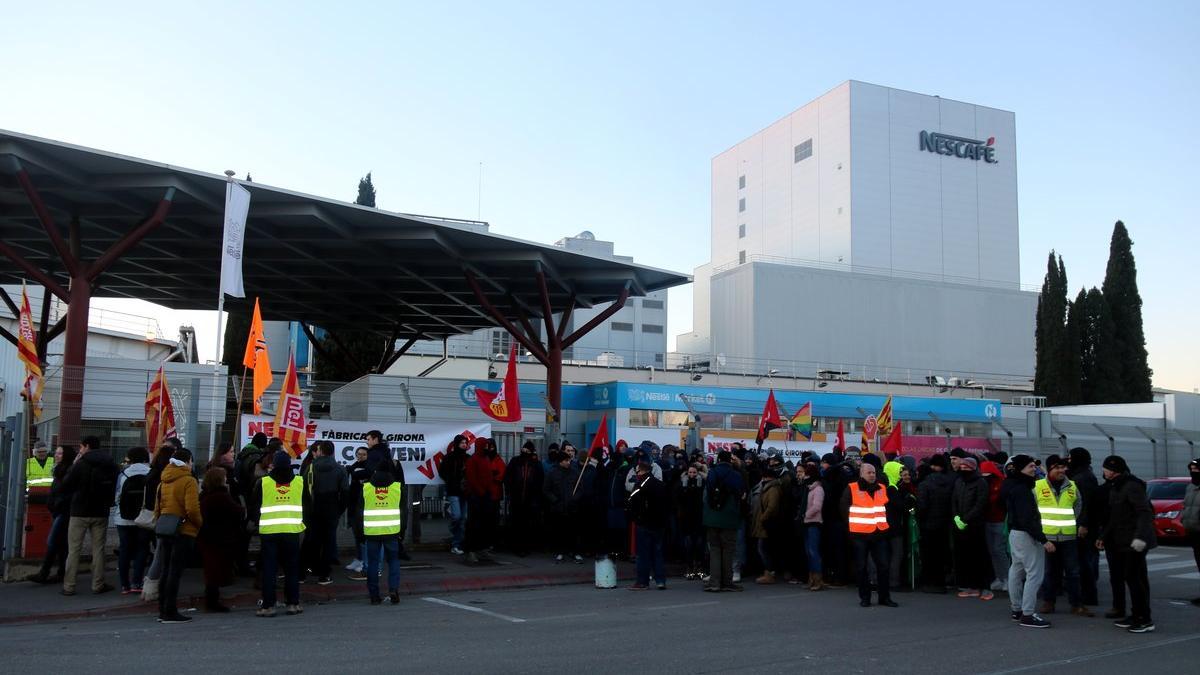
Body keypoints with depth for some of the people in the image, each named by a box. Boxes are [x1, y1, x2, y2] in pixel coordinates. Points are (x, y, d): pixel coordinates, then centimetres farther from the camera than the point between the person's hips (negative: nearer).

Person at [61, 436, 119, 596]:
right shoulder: (111, 465, 4)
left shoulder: (81, 464, -12)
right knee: (98, 549, 8)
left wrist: (73, 466, 1)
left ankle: (69, 586, 5)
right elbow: (114, 488, 10)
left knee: (74, 550, 4)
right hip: (101, 513, 4)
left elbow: (66, 486, -6)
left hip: (80, 512, -3)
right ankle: (98, 584, 8)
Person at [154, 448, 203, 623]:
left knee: (166, 571, 14)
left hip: (165, 531, 7)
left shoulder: (163, 482, 12)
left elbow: (157, 508, 15)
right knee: (175, 572, -4)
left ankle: (163, 610, 18)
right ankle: (170, 612, -3)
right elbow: (192, 509, -19)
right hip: (184, 531, -7)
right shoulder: (188, 481, -12)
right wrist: (199, 523, -3)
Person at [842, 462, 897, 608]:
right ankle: (864, 597, 12)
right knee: (861, 567, 2)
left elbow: (888, 508, 23)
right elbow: (844, 508, 2)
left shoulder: (882, 489, 11)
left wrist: (884, 523, 15)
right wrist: (852, 524, 2)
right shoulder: (852, 489, -3)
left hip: (879, 533, 3)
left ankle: (885, 597, 11)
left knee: (883, 565, 2)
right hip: (859, 534, -3)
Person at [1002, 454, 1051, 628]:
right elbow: (1027, 519, -25)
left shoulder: (1012, 485, 10)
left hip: (1015, 532, 11)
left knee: (1016, 571, 16)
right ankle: (1027, 615, -6)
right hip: (1026, 535, -11)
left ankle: (1017, 610, 26)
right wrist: (1043, 539, -24)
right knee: (1034, 574, -7)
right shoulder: (1021, 489, -21)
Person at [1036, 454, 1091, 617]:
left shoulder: (1072, 487, 8)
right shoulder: (1038, 486, 1)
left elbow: (1078, 508, 17)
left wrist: (1073, 525, 7)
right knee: (1049, 571, 7)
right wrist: (1038, 528, 2)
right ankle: (1048, 602, 17)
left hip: (1069, 537, 2)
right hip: (1046, 536, -2)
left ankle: (1076, 604, 10)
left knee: (1073, 571, 4)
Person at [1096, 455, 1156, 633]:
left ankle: (1145, 620, -1)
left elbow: (1145, 512, -23)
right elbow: (1114, 516, 23)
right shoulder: (1115, 488, 16)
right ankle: (1136, 616, 20)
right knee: (1130, 578, 12)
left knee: (1136, 578, -7)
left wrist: (1140, 536, -32)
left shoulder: (1132, 486, -15)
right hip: (1122, 543, 10)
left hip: (1135, 543, -10)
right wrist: (1104, 536, 24)